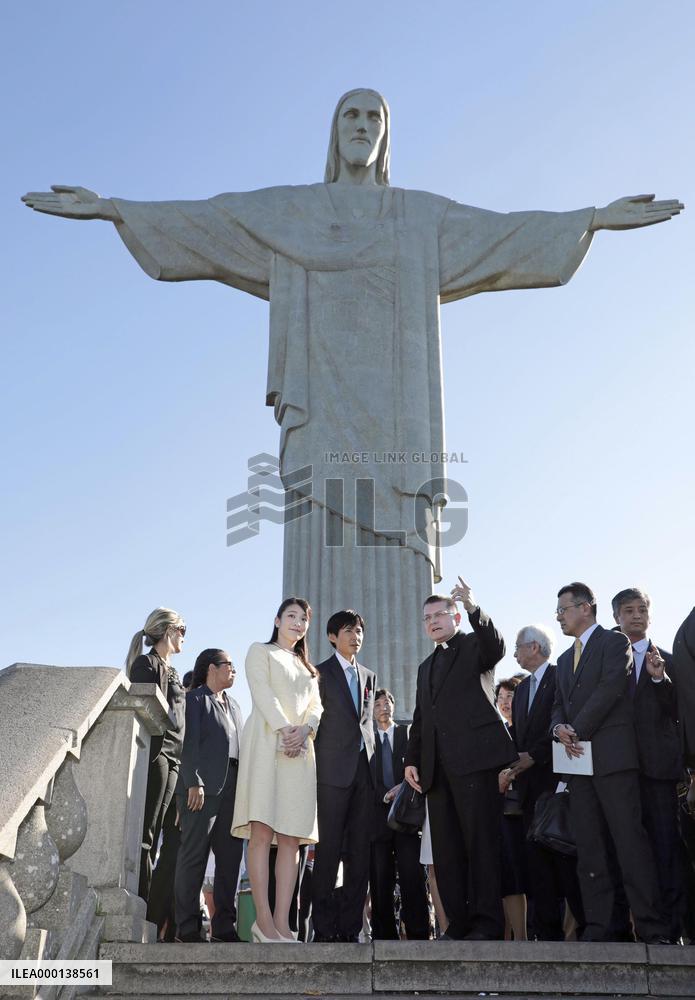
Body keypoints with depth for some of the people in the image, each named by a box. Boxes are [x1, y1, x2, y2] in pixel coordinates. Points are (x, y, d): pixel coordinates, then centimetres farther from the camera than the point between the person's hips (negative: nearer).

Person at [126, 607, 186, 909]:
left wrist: (177, 758, 12)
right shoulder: (147, 663, 1)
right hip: (155, 753, -8)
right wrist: (152, 752, -19)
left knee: (151, 836, 5)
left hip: (171, 759, 8)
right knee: (144, 835, -10)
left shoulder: (172, 673, 25)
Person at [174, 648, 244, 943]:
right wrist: (194, 782, -17)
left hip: (232, 786, 7)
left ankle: (224, 925, 7)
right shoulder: (195, 698, 3)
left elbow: (240, 745, 19)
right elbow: (189, 742, -7)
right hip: (203, 786, -7)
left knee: (230, 857, 3)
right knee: (194, 855, -5)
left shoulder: (233, 705, 25)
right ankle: (187, 926, -2)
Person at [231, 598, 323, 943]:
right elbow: (263, 693, -2)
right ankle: (264, 920, -14)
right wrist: (284, 728, -16)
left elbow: (316, 705, 15)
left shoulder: (307, 667, 29)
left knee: (291, 838, -3)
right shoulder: (260, 652, 14)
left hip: (301, 749, 5)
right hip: (266, 742, -5)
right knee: (262, 832, -12)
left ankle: (282, 923, -6)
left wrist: (304, 729, -7)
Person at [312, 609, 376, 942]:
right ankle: (324, 928, -2)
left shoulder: (369, 676, 20)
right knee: (329, 852, -6)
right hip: (333, 769, -5)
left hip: (364, 769, 5)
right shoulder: (320, 673, 4)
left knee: (360, 853, 4)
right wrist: (315, 766, -4)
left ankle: (350, 926, 8)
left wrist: (372, 760, 10)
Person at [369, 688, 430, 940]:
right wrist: (386, 796, -10)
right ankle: (385, 935, 3)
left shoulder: (409, 734, 14)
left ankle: (418, 934, -7)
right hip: (379, 815, 0)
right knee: (380, 879, -1)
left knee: (412, 874, -8)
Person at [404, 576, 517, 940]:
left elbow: (496, 648, -16)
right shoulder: (426, 667, 28)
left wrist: (474, 608, -30)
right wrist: (411, 759, 14)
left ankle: (487, 922, -6)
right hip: (437, 766, 7)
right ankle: (458, 923, 5)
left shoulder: (474, 645, 9)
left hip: (473, 758, -7)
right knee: (445, 848, 3)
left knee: (481, 841, -9)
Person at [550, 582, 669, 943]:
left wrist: (578, 731, -11)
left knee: (630, 841, -9)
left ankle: (651, 927, -6)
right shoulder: (565, 659, 24)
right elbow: (559, 706, 19)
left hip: (612, 756, -7)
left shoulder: (615, 642, 1)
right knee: (588, 847, 4)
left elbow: (610, 689, -12)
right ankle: (597, 925, 7)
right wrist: (559, 729, -4)